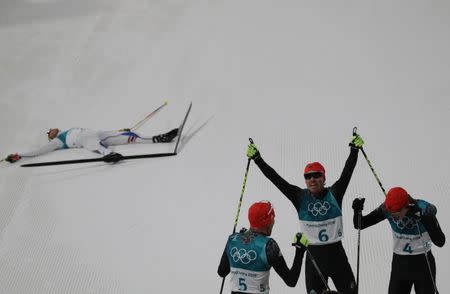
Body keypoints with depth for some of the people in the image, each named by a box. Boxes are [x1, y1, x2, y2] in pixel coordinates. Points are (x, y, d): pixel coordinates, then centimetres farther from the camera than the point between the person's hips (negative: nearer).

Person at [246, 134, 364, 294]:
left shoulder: (334, 194, -2)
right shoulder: (300, 197, -3)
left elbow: (346, 173, -3)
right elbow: (276, 179, -3)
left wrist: (354, 150, -8)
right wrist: (257, 159, -5)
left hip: (337, 254, 0)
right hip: (314, 255, 0)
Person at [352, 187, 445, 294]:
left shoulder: (424, 209, -22)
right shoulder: (387, 208, -14)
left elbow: (440, 242, -29)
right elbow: (359, 225, -6)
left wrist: (423, 217, -39)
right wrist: (357, 211, -27)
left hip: (423, 264, -2)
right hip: (399, 263, 2)